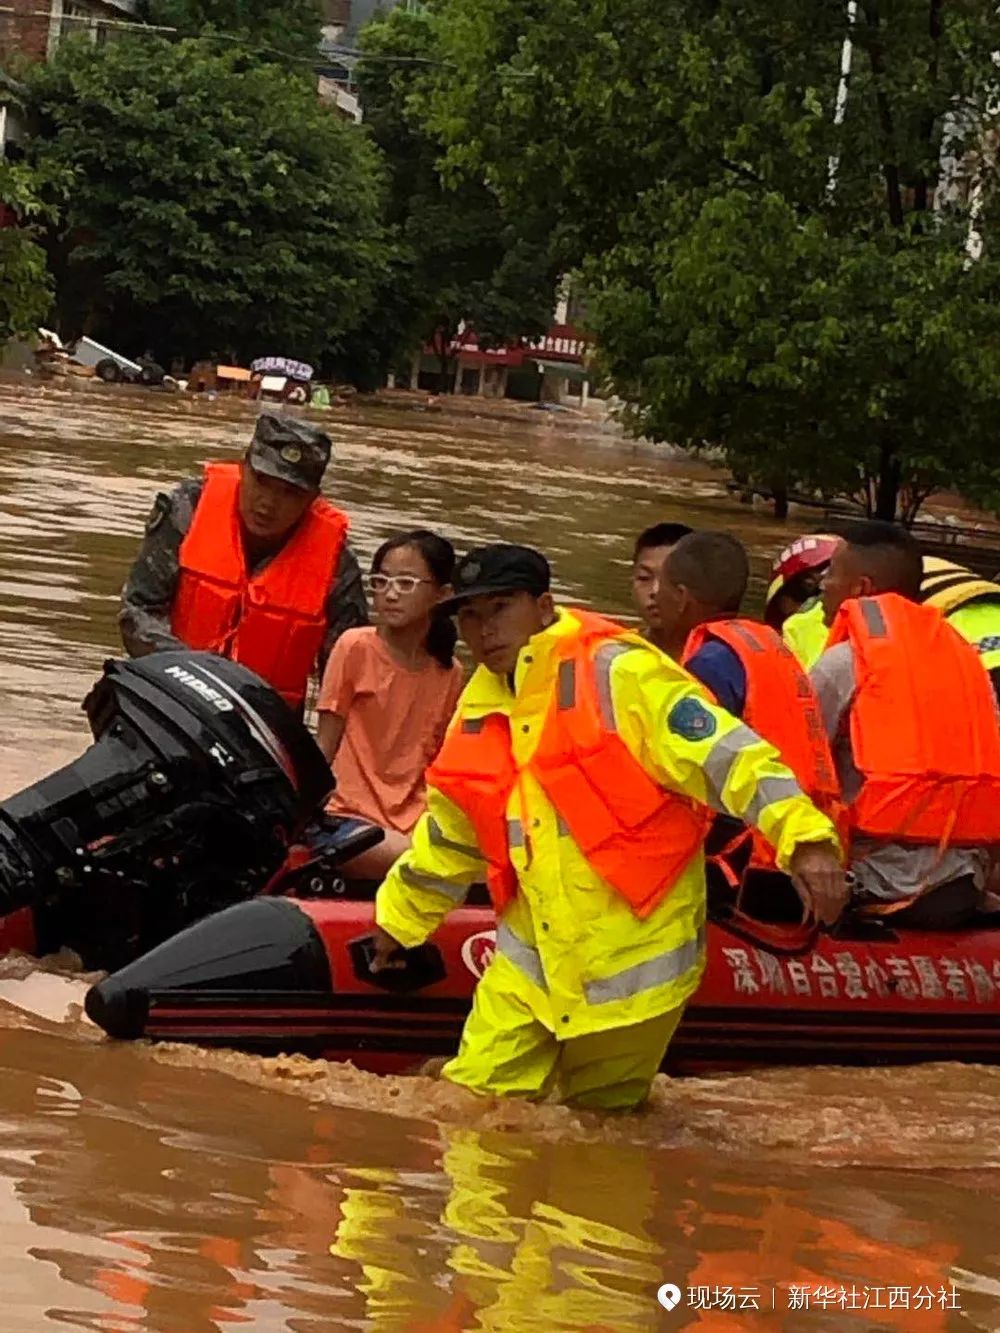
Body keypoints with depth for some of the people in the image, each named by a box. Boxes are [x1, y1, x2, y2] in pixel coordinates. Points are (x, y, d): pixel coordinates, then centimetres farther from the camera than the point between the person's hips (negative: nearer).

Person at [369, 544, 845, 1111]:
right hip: (532, 958, 6)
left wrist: (804, 838, -33)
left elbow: (727, 753, -21)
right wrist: (400, 917, 34)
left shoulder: (618, 675, -13)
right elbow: (450, 836, 25)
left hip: (631, 955, -6)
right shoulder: (481, 710, 9)